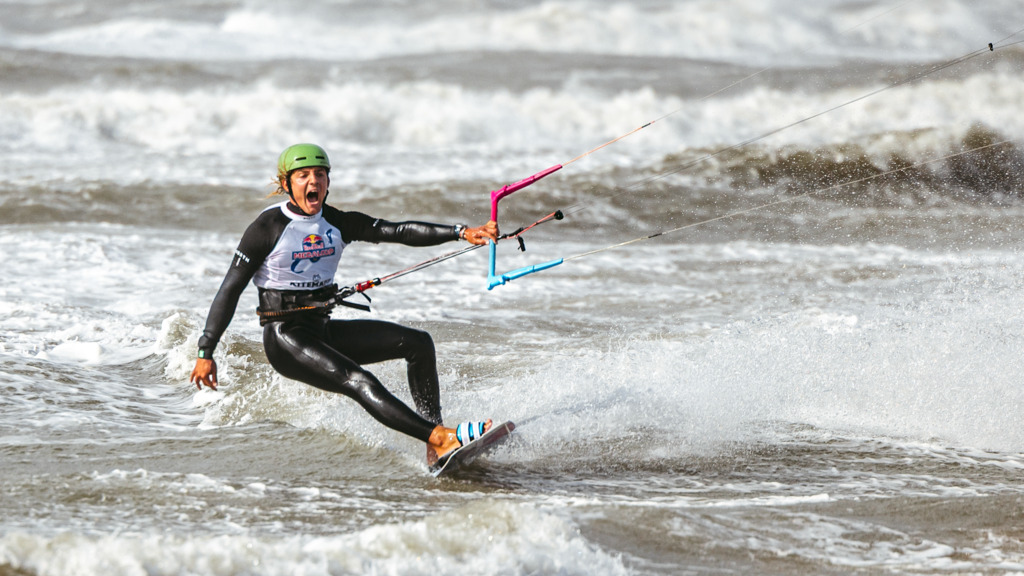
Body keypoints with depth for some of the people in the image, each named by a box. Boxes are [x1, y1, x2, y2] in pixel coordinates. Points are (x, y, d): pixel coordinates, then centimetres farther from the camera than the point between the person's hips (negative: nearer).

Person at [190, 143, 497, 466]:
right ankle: (440, 437, -40)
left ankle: (435, 451, -12)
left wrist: (460, 233, -17)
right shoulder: (267, 228, -10)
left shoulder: (336, 223, 6)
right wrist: (206, 353, -13)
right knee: (359, 381, -28)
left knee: (417, 343, -5)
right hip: (285, 338, -7)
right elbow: (231, 289, -9)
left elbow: (398, 232, -4)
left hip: (324, 330, 7)